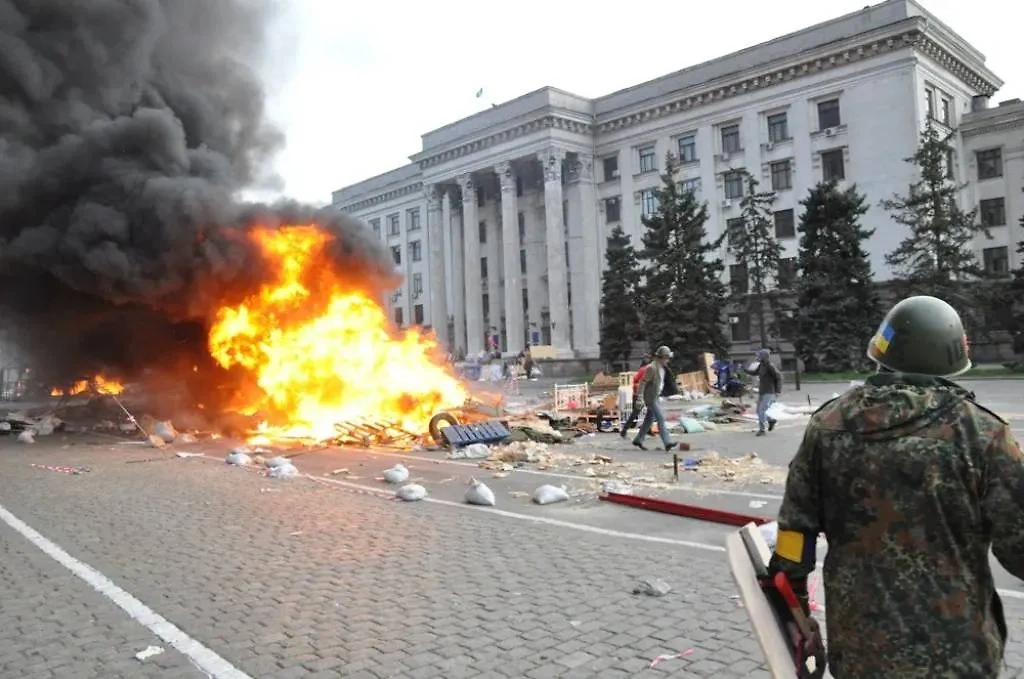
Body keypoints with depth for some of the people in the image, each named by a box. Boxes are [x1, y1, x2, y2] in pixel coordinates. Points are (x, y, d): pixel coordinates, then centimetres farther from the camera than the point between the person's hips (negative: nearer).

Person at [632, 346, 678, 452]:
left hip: (655, 397, 9)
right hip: (650, 398, -9)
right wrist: (639, 396, -23)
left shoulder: (662, 367, 9)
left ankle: (638, 440, 21)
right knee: (660, 419, -12)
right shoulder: (652, 368, -20)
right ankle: (667, 443, -14)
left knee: (649, 419, 13)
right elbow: (643, 382, -22)